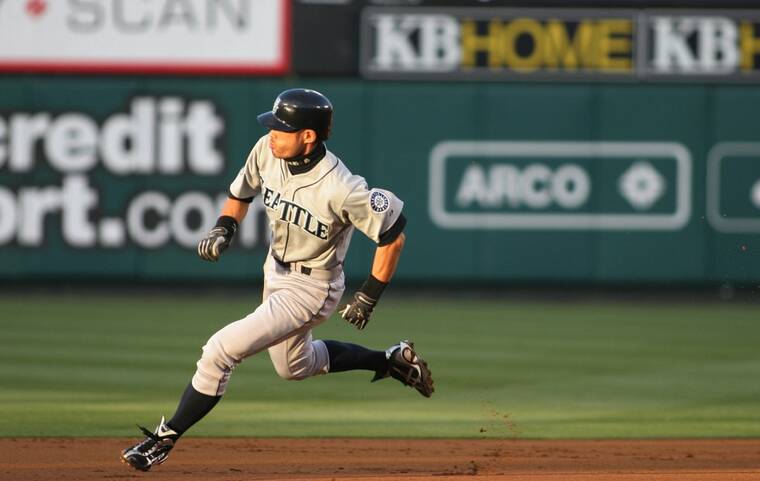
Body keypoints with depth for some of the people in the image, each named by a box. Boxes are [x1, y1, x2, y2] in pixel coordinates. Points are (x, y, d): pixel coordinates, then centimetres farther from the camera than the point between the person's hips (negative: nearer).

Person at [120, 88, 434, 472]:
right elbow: (241, 192, 7)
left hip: (311, 288, -9)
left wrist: (369, 297, -18)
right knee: (295, 365, 29)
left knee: (221, 351, -16)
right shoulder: (267, 151, -14)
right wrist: (224, 229, -12)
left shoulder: (339, 189, -33)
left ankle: (165, 439, -3)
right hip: (276, 270, 9)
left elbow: (393, 233, -22)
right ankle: (391, 360, 43)